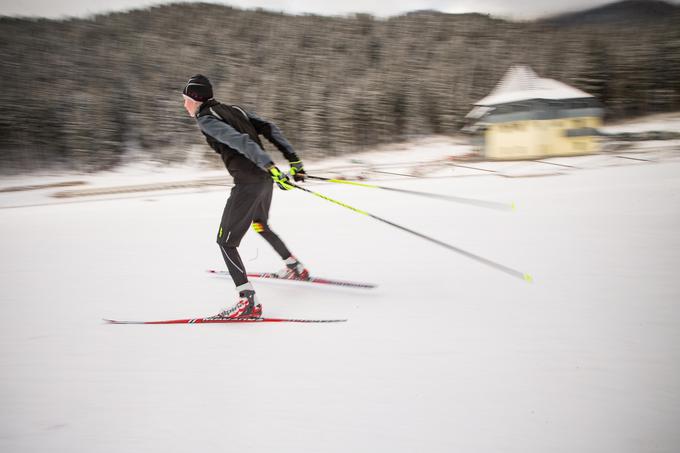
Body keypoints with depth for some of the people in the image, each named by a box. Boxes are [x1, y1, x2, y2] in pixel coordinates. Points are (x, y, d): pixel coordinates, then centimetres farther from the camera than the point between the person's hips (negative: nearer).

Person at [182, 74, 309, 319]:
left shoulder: (206, 119, -7)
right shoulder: (234, 110, 17)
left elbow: (240, 141, -22)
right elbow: (270, 128, 11)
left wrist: (270, 167, -30)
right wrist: (293, 159, 7)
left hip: (247, 184, -9)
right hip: (265, 179, 9)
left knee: (226, 242, -2)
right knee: (260, 225, 34)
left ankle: (248, 301, -12)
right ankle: (297, 268, 42)